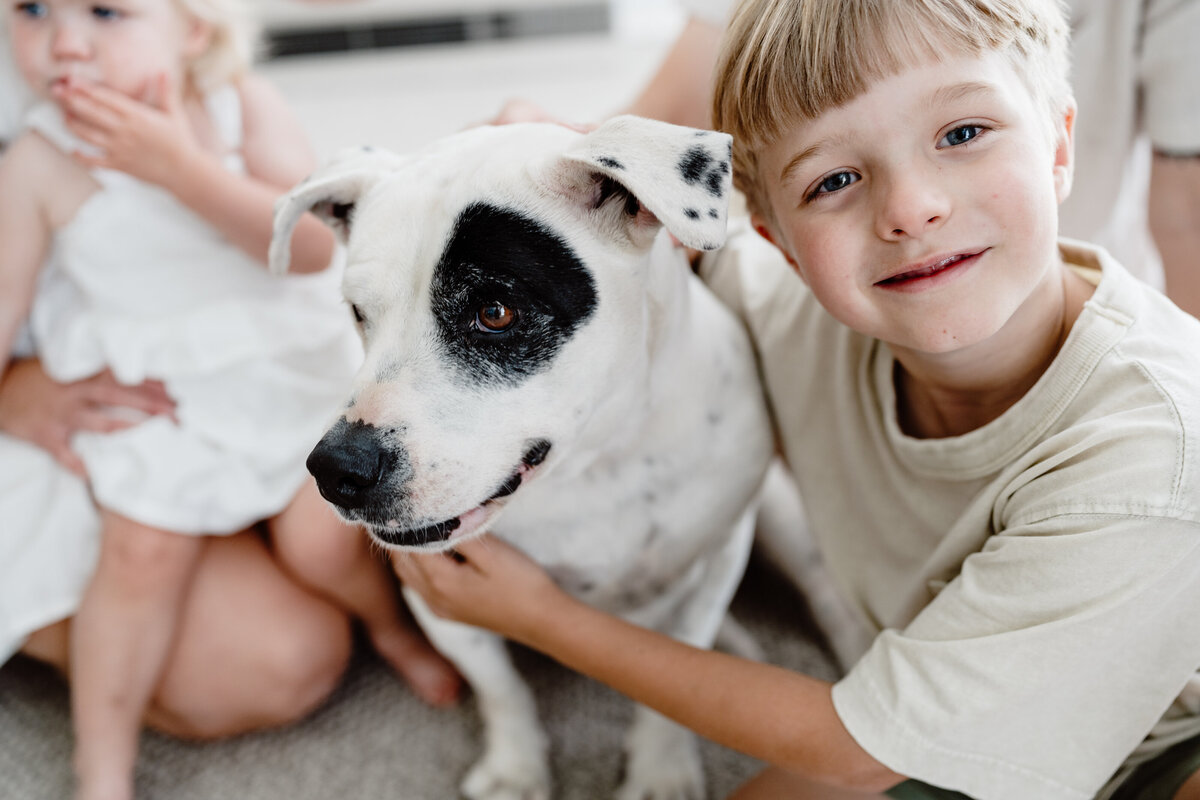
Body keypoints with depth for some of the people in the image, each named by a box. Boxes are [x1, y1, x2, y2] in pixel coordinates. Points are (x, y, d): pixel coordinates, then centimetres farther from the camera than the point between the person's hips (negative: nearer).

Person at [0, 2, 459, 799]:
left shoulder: (245, 106, -15)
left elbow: (317, 241, -25)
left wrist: (182, 167, -33)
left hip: (294, 371, 0)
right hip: (157, 403, 1)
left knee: (322, 545, -5)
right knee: (138, 558, -3)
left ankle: (397, 623, 31)